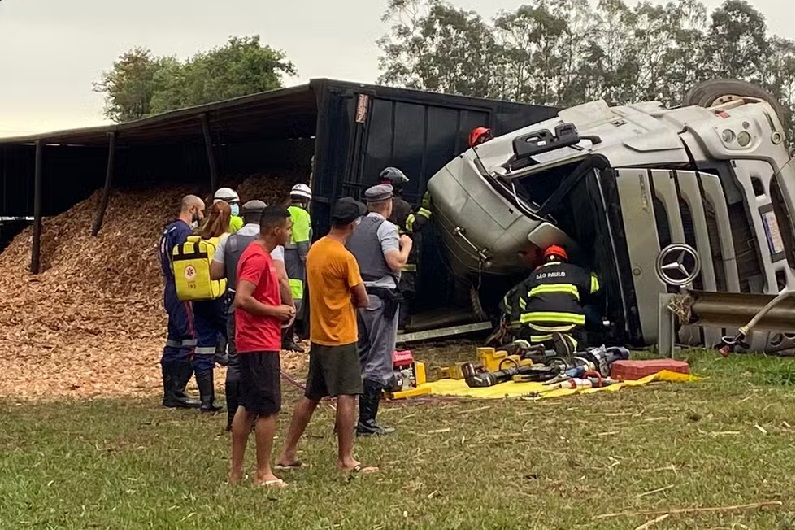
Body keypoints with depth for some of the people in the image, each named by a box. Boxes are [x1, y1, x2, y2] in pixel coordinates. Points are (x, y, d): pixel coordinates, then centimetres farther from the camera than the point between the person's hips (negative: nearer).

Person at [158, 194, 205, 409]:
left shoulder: (169, 230, 18)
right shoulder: (184, 231, -13)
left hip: (170, 292, 10)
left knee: (174, 340, 12)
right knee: (189, 342, -9)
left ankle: (169, 392, 15)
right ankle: (177, 393, -9)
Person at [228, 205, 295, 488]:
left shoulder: (261, 255, 15)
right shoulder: (257, 258, -17)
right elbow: (242, 299, -26)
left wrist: (281, 309, 11)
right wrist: (276, 311, -15)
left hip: (256, 342, 11)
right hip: (260, 343, -11)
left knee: (248, 407, 13)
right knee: (269, 409, -5)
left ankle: (236, 470, 19)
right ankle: (263, 474, 2)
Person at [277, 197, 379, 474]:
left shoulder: (314, 249, 7)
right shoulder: (345, 257, -17)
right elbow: (362, 300, -12)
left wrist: (342, 300, 4)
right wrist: (349, 300, 6)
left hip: (318, 336, 8)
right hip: (342, 337, -8)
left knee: (311, 397, 15)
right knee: (347, 397, -2)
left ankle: (287, 454, 19)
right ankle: (346, 459, 1)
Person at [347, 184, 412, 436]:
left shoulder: (356, 228, 12)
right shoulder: (386, 228, -9)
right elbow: (396, 262, -19)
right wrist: (406, 246, -1)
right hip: (380, 297, -7)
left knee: (357, 357, 15)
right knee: (379, 361, -3)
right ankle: (367, 421, -4)